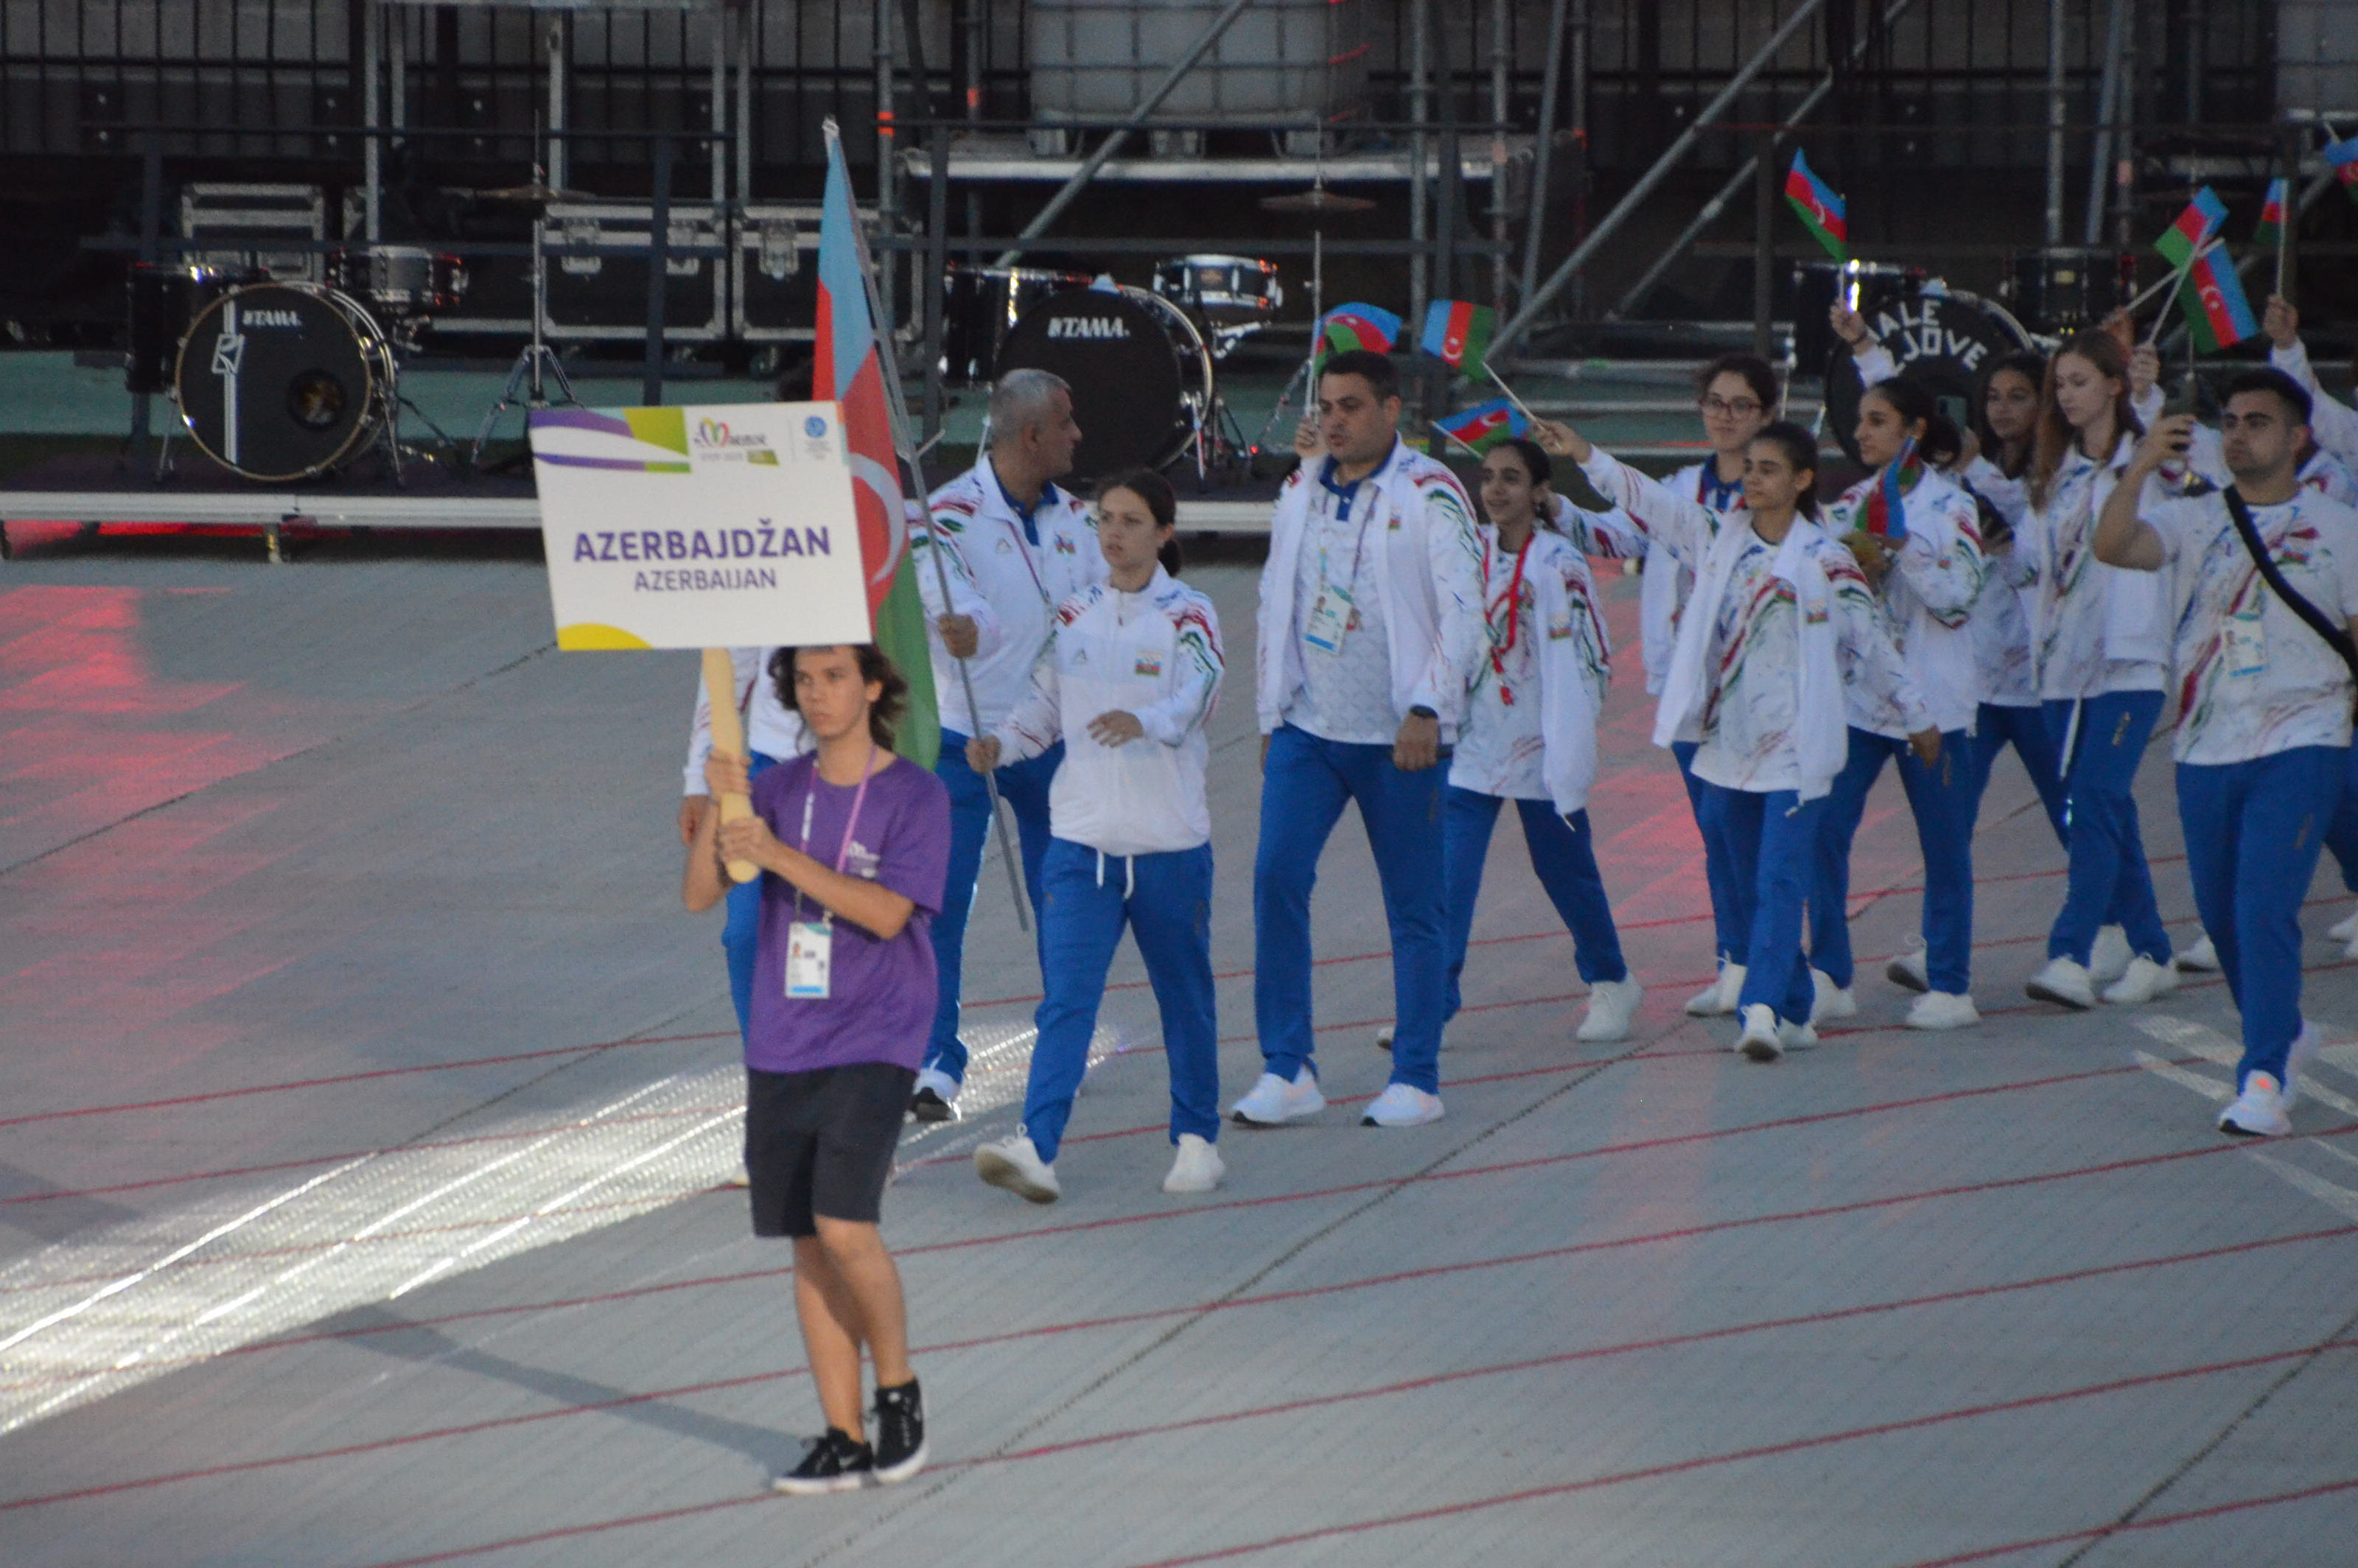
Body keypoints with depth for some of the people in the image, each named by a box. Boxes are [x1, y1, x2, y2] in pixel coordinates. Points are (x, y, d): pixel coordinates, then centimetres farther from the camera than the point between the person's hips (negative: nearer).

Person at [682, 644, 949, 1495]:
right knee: (808, 1245, 5)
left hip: (871, 1047, -5)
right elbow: (699, 894, 2)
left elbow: (887, 913, -16)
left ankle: (899, 1391, 4)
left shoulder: (915, 796, -4)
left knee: (844, 1226, -18)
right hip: (781, 1049, 5)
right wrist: (718, 809, -15)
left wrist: (780, 855, -21)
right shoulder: (779, 789, 8)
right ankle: (844, 1439, 12)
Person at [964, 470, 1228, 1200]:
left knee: (1185, 996, 11)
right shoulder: (1074, 614, 8)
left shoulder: (1188, 614, -4)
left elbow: (1194, 696, -22)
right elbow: (1044, 705, 11)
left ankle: (1197, 1139, 26)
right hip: (1080, 838, 2)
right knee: (1066, 997, -10)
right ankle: (1036, 1148, -20)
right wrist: (999, 742, -9)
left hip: (1170, 843, -2)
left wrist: (1144, 721, -43)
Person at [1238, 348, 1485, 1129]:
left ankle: (1415, 1079, 11)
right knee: (1276, 879, -9)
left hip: (1399, 739, -4)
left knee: (1414, 905, 2)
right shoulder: (1299, 493, 11)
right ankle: (1286, 1070, -4)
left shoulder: (1430, 495, -6)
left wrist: (1427, 708, -19)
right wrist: (1271, 714, 17)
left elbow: (1462, 611, -11)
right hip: (1307, 730, 4)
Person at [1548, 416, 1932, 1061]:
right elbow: (1651, 502, -1)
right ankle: (1795, 1012, 18)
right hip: (1727, 740, 5)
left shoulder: (1824, 560, -3)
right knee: (1750, 885, 9)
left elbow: (1872, 641, 3)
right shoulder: (1719, 537, 8)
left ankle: (1763, 1009, -22)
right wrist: (1586, 456, -14)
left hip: (1795, 747, -5)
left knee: (1780, 880, -13)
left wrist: (1916, 719, 9)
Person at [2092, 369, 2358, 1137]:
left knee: (2265, 907, -17)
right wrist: (2140, 467, -24)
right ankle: (2285, 1032, 36)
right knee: (2222, 915, 11)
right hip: (2207, 747, 4)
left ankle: (2265, 1079, -16)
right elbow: (2113, 547, -12)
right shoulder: (2193, 519, 6)